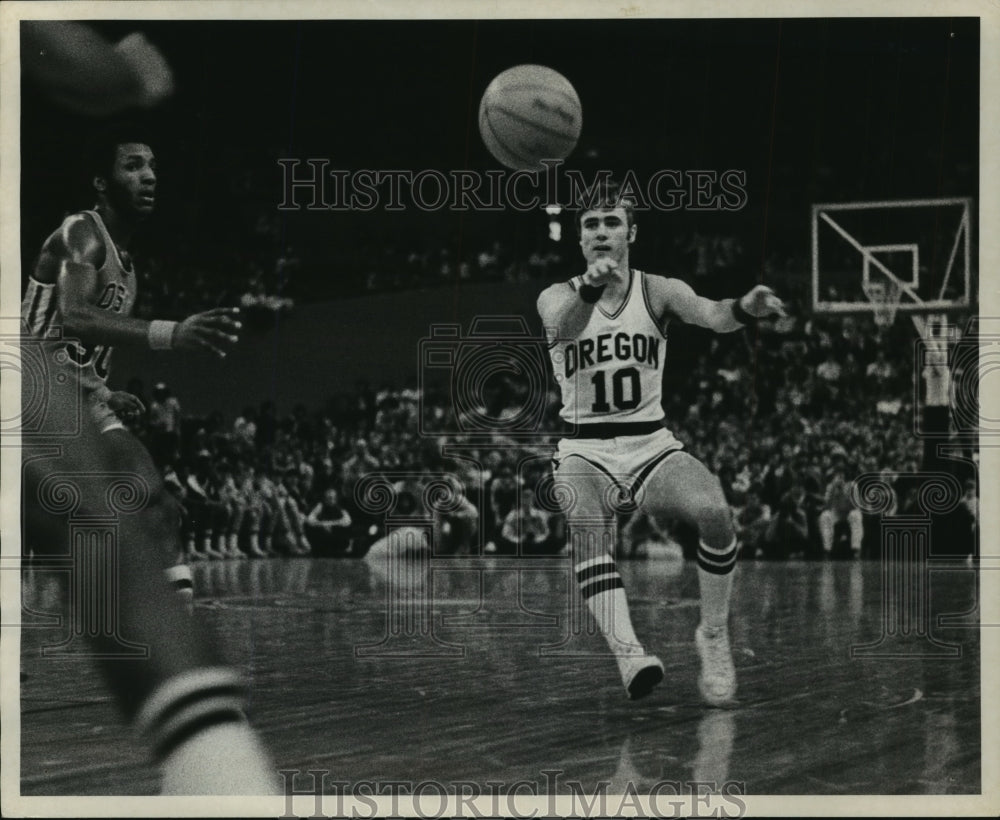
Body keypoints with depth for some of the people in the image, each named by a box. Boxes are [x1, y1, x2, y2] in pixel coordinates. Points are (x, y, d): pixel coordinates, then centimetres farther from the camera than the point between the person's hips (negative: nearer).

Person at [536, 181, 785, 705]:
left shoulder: (658, 292, 0)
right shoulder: (558, 296, -1)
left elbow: (708, 314, -21)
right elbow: (562, 327, -27)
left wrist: (743, 309, -46)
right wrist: (589, 288, -50)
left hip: (652, 444, 1)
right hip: (584, 449, -1)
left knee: (714, 512, -26)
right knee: (585, 529, -32)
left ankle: (713, 635, -7)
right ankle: (627, 652, -45)